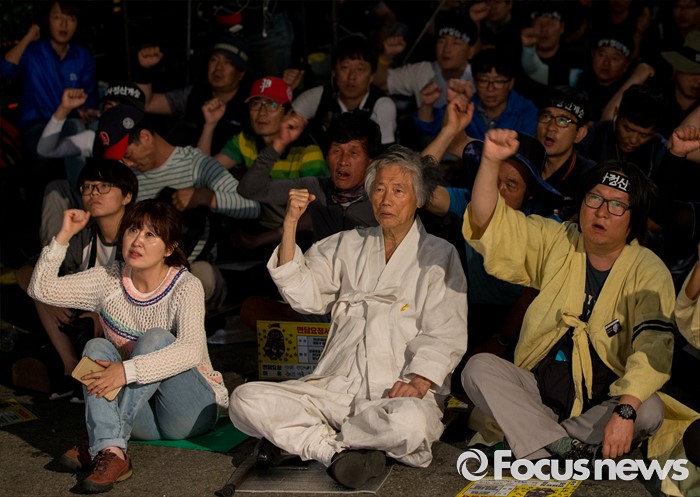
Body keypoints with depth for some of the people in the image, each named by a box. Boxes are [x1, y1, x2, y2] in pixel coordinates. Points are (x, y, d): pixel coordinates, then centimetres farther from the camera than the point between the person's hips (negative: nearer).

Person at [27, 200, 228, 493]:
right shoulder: (109, 280, 2)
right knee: (97, 347, -18)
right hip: (144, 419, 4)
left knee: (156, 337, -27)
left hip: (190, 413, -4)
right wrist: (63, 237, -12)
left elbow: (191, 350, -31)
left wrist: (127, 371, -42)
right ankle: (110, 452, -37)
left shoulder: (185, 287, -13)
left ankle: (96, 444, -30)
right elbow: (42, 289, -2)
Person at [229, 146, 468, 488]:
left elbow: (445, 334, -1)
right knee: (245, 400, -18)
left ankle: (297, 438, -18)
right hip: (333, 388, 3)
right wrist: (291, 223, -1)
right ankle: (337, 452, -22)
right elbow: (302, 293, 8)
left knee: (410, 421, -40)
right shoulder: (349, 245, 21)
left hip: (394, 394, -3)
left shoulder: (439, 255, 10)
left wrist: (419, 381, -19)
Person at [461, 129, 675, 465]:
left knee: (649, 411, -32)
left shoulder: (648, 273, -8)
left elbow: (654, 348, -21)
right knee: (479, 367, -21)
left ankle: (542, 444, -21)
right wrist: (491, 161, -20)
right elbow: (489, 224, -3)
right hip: (538, 390, 3)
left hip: (602, 401, -3)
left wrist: (625, 411, -37)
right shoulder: (555, 243, 5)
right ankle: (569, 449, -28)